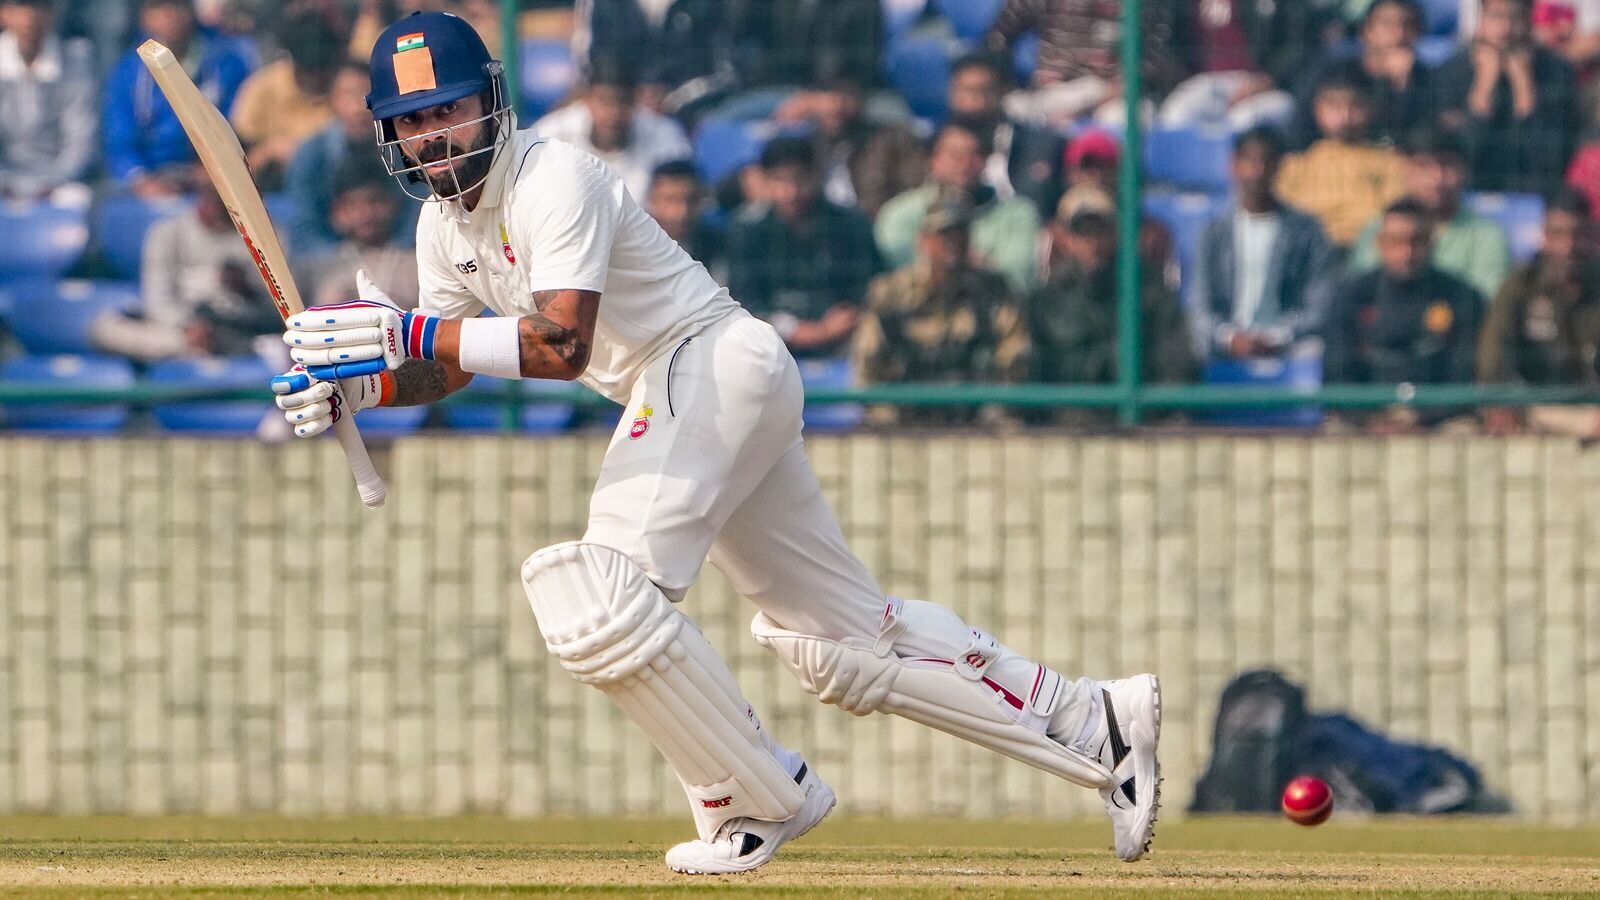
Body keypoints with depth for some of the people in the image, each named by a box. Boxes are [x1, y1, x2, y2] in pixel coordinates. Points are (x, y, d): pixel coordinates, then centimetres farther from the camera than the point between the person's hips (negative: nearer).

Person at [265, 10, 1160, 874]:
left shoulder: (552, 180, -19)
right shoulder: (446, 223, 10)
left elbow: (562, 343, -31)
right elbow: (449, 366, 18)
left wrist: (408, 331, -35)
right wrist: (358, 385, -2)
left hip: (714, 359, -10)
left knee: (600, 597, -24)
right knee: (843, 634, 10)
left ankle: (759, 799, -13)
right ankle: (1092, 724, 17)